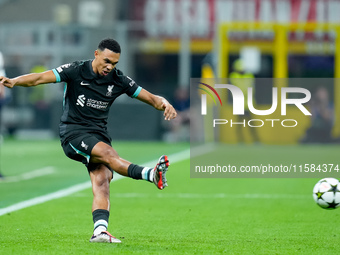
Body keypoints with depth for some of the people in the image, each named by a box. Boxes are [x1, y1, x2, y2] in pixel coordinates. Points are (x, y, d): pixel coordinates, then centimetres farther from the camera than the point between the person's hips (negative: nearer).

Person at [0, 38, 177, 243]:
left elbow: (150, 97, 6)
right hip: (73, 133, -4)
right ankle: (150, 174, -49)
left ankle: (100, 231, -26)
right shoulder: (76, 71, -7)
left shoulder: (119, 80, 3)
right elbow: (39, 78, -13)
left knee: (101, 182, -17)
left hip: (99, 135, 4)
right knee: (108, 153, -31)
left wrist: (164, 104, -16)